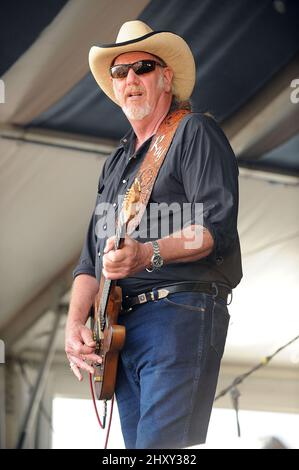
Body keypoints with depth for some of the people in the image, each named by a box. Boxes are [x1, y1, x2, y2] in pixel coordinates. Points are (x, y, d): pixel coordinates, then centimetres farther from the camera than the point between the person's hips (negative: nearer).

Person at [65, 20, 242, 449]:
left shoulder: (195, 132, 1)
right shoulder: (117, 161, 25)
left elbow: (217, 228, -12)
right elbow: (91, 256, 23)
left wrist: (149, 254, -28)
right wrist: (76, 322, 6)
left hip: (180, 316, -8)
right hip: (120, 327, 8)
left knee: (163, 446, -19)